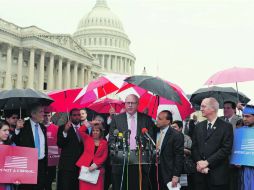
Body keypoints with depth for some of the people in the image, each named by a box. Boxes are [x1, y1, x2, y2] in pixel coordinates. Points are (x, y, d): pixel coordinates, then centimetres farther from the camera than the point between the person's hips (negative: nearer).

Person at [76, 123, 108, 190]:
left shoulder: (104, 143, 8)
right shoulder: (87, 138, 9)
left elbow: (104, 156, 1)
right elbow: (81, 131, -5)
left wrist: (96, 164, -11)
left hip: (97, 169, 0)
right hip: (85, 167, 0)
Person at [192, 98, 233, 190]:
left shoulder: (226, 126, -4)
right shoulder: (199, 126, 12)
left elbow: (226, 149, -11)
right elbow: (194, 147, 9)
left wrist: (207, 162, -14)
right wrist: (199, 162, -8)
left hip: (218, 174, -4)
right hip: (200, 173, 4)